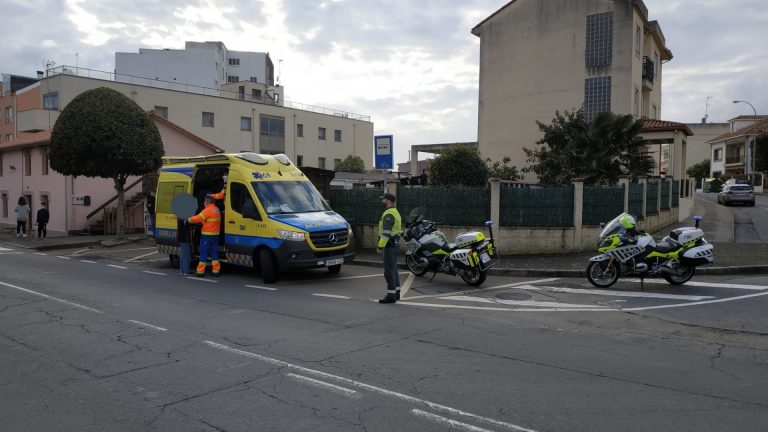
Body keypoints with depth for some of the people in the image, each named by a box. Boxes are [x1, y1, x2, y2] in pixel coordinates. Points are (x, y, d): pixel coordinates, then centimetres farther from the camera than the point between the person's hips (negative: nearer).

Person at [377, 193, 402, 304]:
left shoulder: (389, 214, -17)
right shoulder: (395, 212, 16)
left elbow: (386, 232, -23)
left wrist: (380, 246, -22)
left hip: (389, 244, -11)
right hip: (394, 243, 11)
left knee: (389, 270, -8)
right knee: (393, 269, 15)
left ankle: (391, 295, -6)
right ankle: (396, 292, 21)